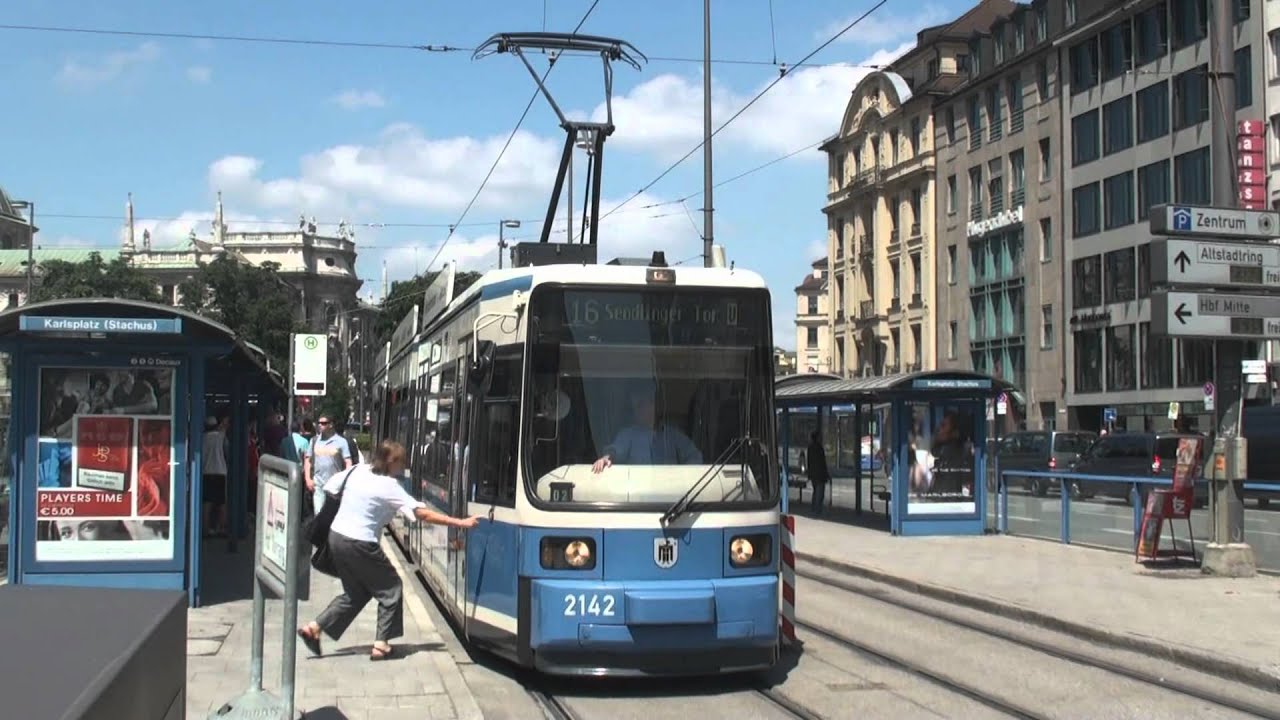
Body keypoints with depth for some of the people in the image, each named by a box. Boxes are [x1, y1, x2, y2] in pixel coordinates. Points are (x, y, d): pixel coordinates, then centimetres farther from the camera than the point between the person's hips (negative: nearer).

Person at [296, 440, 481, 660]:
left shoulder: (358, 470, 3)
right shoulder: (389, 487, -14)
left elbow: (332, 488, 13)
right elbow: (423, 514, -18)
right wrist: (461, 523, -19)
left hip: (336, 535, 7)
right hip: (359, 544, -7)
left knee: (355, 592, 21)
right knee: (391, 589, 8)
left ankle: (314, 627, 15)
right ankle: (381, 645, 6)